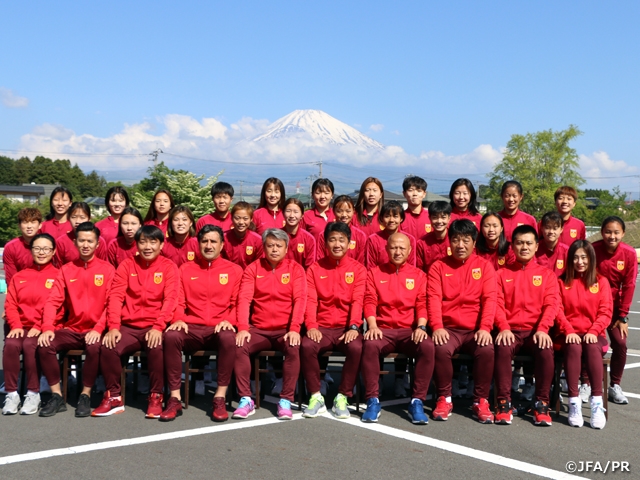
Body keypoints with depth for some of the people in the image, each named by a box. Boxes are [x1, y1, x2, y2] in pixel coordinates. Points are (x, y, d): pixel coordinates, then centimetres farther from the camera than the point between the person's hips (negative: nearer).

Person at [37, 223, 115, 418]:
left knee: (94, 347, -34)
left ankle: (86, 396, -13)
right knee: (44, 345, -22)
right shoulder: (66, 270, 9)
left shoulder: (107, 269, 1)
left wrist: (98, 329, -20)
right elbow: (53, 301, 2)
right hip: (71, 329, 3)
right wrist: (47, 327, -14)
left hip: (94, 330, -3)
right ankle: (57, 396, -9)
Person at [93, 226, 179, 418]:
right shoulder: (126, 265, 8)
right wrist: (113, 327, -15)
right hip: (128, 327, 2)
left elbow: (170, 299, -7)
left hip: (154, 327, -2)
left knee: (157, 348, -33)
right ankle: (114, 397, -5)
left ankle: (155, 397, -13)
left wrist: (158, 327, -21)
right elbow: (116, 296, -1)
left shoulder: (168, 267, 2)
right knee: (107, 347, -24)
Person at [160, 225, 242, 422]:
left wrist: (228, 320, -14)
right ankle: (175, 398, -23)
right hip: (192, 328, 1)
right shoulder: (185, 269, 14)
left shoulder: (234, 270, 10)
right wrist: (178, 319, -11)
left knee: (229, 337, -36)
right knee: (171, 335, -31)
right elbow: (178, 301, 9)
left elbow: (238, 303, 5)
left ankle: (220, 398, -25)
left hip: (219, 328, -1)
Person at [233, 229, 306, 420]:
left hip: (285, 329, -1)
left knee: (294, 348, -31)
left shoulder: (295, 269, 4)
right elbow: (244, 298, -4)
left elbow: (300, 299, -7)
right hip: (258, 329, 1)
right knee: (239, 345, -27)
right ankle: (246, 399, -17)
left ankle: (286, 400, -20)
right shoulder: (253, 268, 6)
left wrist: (294, 329, -20)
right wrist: (242, 328, -18)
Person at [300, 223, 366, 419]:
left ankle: (342, 397, -14)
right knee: (306, 346, -31)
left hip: (347, 328, -1)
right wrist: (311, 326, -18)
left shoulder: (358, 268, 6)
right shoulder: (315, 268, 8)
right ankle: (316, 396, -13)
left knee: (357, 348, -32)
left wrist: (353, 327, -20)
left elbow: (358, 300, -5)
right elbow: (310, 300, -1)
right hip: (322, 327, 1)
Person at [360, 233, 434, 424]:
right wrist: (372, 326, -15)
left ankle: (417, 401, -21)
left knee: (427, 346, -31)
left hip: (410, 330, 1)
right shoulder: (375, 272, 11)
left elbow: (422, 304, 4)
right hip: (383, 329, -1)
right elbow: (370, 302, 2)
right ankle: (373, 401, -23)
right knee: (370, 345, -34)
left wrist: (421, 326, -14)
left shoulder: (418, 275, 13)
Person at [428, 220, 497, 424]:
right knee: (441, 348, -31)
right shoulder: (439, 267, 9)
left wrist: (485, 328, -17)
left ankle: (481, 401, -10)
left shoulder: (484, 266, 9)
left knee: (487, 349, -30)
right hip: (448, 329, 0)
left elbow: (489, 299, -2)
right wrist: (437, 327, -19)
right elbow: (434, 299, -3)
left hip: (476, 330, 0)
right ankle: (444, 399, -9)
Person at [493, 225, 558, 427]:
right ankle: (504, 402, -21)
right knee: (502, 348, -33)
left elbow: (551, 304, 1)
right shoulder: (502, 274, 12)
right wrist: (504, 328, -16)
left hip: (536, 331, 0)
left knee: (546, 350, -31)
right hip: (510, 330, 0)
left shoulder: (547, 274, 13)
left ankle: (542, 403, -17)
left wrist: (542, 329, -17)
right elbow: (497, 303, 2)